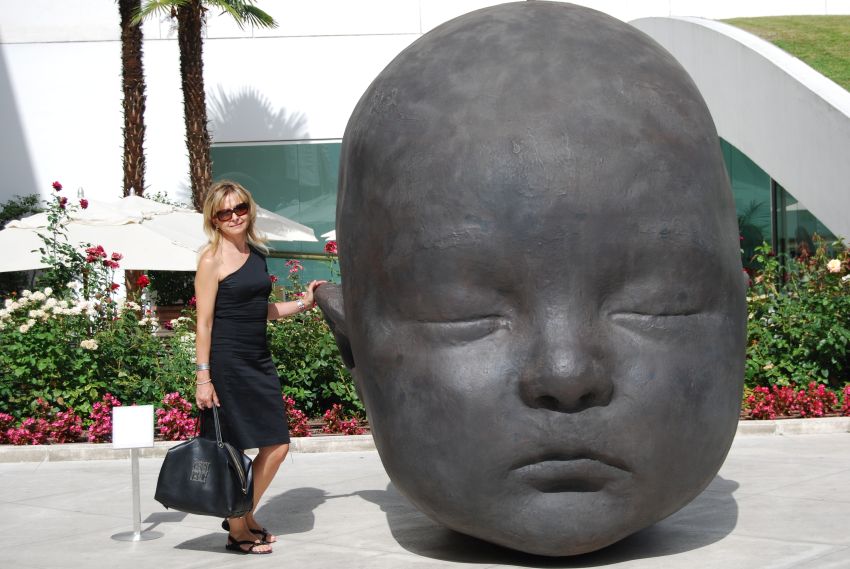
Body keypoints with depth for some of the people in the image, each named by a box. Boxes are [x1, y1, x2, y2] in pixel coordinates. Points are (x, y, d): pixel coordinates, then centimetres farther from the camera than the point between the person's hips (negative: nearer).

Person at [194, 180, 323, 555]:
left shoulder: (256, 253, 12)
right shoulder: (212, 260, -9)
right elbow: (204, 322, -11)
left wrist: (302, 303, 15)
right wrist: (203, 377, -15)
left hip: (258, 361, 8)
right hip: (226, 364, -8)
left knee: (277, 445, 10)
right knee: (232, 450, 2)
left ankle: (244, 515, 28)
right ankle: (237, 531, 17)